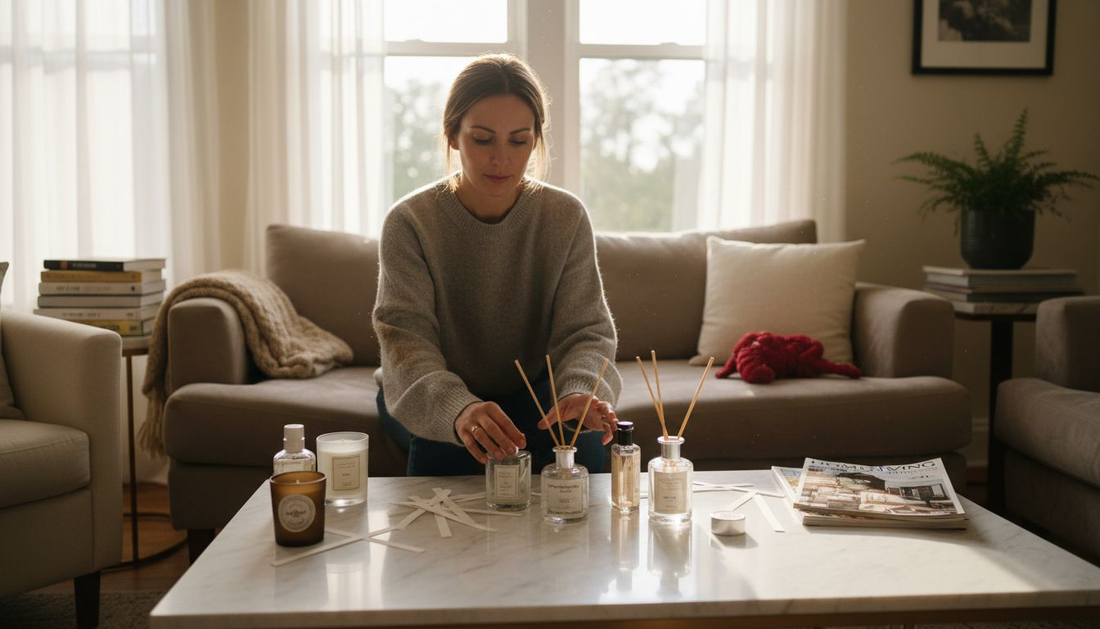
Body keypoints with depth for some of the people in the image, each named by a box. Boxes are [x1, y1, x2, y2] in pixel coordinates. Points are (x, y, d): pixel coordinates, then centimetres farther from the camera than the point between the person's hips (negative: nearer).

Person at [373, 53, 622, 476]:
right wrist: (458, 409, -49)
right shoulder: (410, 222, -16)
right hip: (429, 401, -1)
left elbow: (584, 330, -15)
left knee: (579, 433, -27)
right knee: (442, 442, -33)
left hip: (530, 392, 2)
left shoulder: (566, 218, -11)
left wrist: (580, 393, -40)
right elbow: (405, 337, -27)